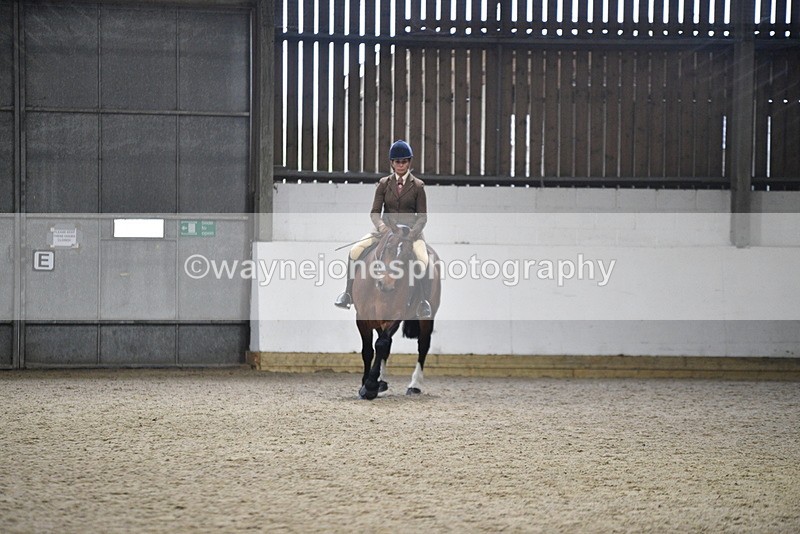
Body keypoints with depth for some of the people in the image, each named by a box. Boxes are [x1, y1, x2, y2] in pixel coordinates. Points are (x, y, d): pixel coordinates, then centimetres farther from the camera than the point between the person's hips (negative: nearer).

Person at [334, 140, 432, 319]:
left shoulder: (418, 186, 1)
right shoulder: (384, 183, 6)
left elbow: (422, 216, 0)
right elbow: (375, 211, 1)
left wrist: (413, 231, -19)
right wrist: (380, 224, -21)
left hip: (411, 232, -2)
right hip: (386, 230, 2)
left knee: (423, 260, -30)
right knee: (355, 250, -17)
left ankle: (424, 303, -17)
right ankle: (348, 294, -5)